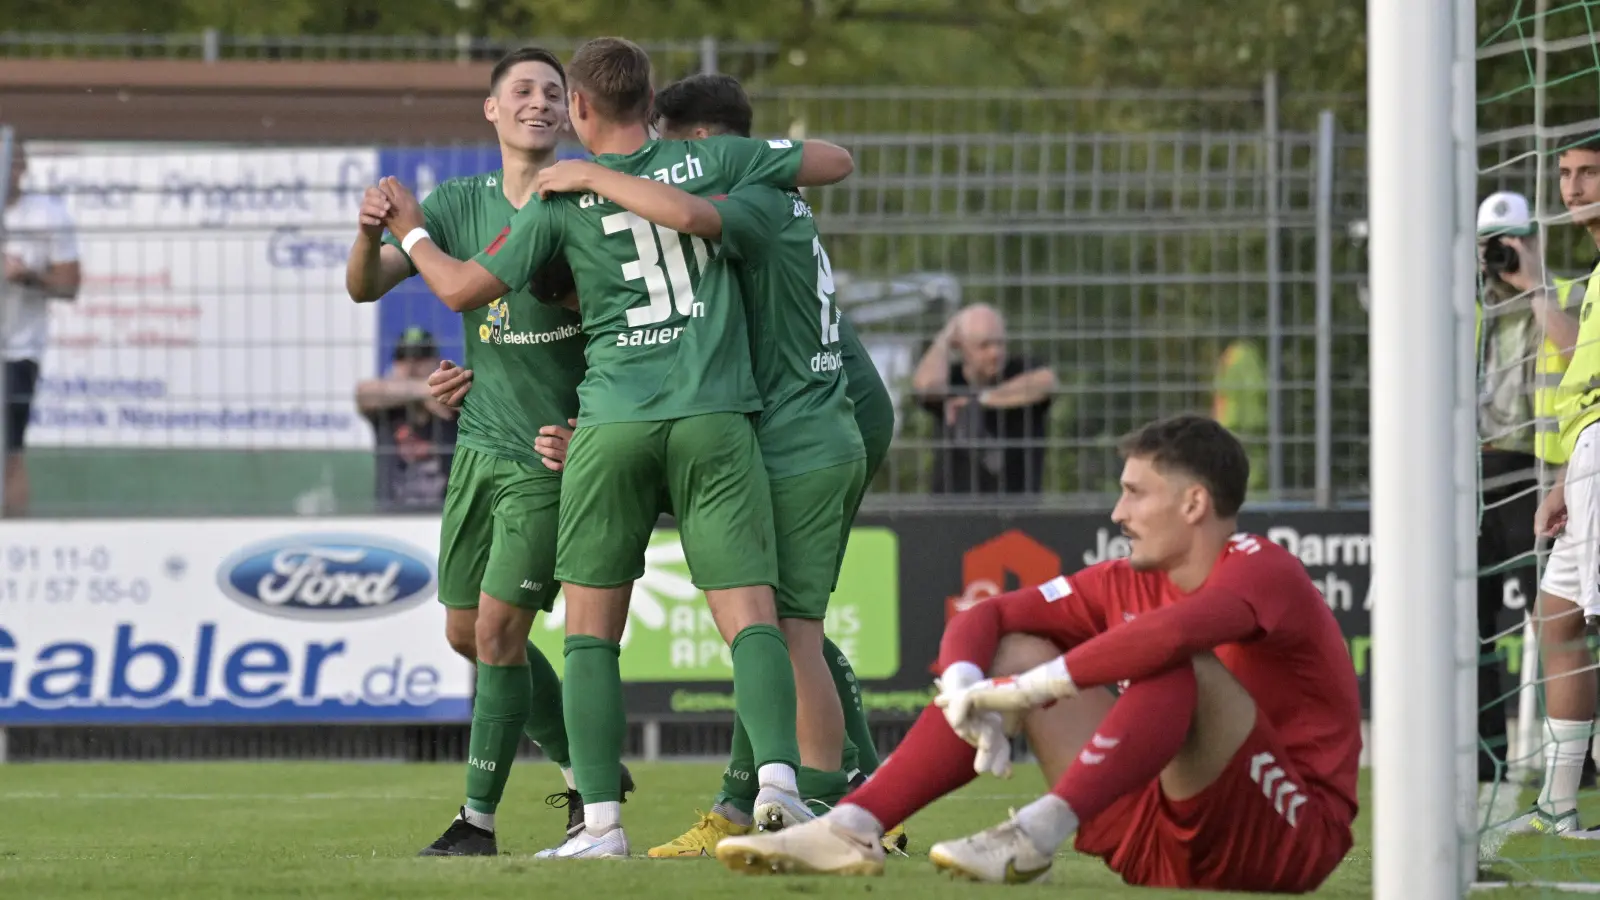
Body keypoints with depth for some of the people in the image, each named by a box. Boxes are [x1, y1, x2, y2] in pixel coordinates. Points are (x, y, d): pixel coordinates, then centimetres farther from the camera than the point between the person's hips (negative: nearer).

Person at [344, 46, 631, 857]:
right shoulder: (461, 205, 3)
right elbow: (365, 286, -3)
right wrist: (371, 234, -26)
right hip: (481, 446, 5)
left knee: (498, 628, -9)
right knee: (465, 632, 9)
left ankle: (479, 818, 1)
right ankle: (588, 769, 25)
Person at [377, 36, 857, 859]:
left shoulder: (563, 198, 3)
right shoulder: (711, 162, 6)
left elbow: (464, 290, 9)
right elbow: (836, 163, 15)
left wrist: (410, 232, 27)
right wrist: (770, 163, 34)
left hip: (613, 421, -1)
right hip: (715, 418, 1)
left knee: (590, 631, 8)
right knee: (749, 615, -4)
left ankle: (600, 821, 0)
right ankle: (777, 773, -27)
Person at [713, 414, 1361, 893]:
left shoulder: (1263, 571, -14)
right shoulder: (1129, 583, 10)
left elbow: (1171, 632, -36)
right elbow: (984, 620, 10)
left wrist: (1023, 690, -32)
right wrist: (966, 693, -14)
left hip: (1293, 839, -7)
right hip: (1159, 847, 7)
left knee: (1180, 666, -31)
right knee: (1016, 651, 4)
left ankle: (1034, 836, -43)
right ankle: (849, 829, -12)